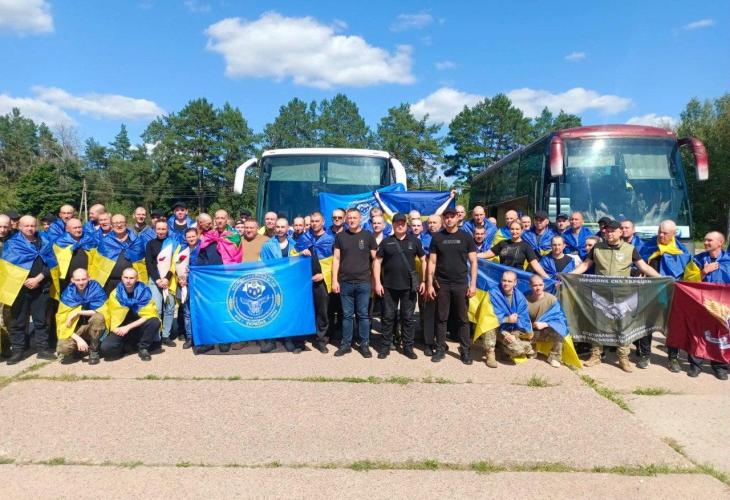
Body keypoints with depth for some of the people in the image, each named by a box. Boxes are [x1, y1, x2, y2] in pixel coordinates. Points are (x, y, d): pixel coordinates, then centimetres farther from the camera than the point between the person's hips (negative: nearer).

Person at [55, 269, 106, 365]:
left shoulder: (95, 288, -13)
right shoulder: (68, 293, -10)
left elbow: (102, 311, -17)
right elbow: (63, 322, -10)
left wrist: (78, 312, -25)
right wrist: (78, 339, -23)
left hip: (93, 328, 0)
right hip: (75, 329, 0)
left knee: (98, 317, -33)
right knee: (62, 348, -29)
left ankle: (94, 351, -12)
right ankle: (72, 350, 10)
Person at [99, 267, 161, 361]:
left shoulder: (144, 291, -10)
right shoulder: (116, 294, -6)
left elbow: (148, 315, -14)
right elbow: (114, 317, 2)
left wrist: (128, 327, -19)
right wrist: (116, 329, -14)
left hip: (138, 328, 0)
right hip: (121, 329, 0)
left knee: (155, 322, -30)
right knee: (106, 348, -26)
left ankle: (143, 348, -6)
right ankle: (133, 346, 2)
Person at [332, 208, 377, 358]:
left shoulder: (368, 236, 2)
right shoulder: (340, 236, 6)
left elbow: (375, 259, 4)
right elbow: (336, 259, 5)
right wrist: (334, 280, -1)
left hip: (363, 282, -1)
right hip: (345, 282, 1)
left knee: (363, 314, 6)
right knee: (347, 315, 8)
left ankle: (364, 344, 15)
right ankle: (346, 344, 18)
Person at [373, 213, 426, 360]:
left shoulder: (414, 241, 5)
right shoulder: (386, 242, 4)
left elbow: (423, 260, 9)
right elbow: (377, 262, 3)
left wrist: (423, 281, 2)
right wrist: (377, 282, -5)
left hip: (409, 286, 0)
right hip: (389, 286, 0)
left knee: (408, 317, 7)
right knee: (388, 317, 7)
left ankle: (408, 347, 18)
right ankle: (386, 346, 17)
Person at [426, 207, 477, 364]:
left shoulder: (466, 237, 3)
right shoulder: (437, 237, 4)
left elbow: (473, 262, 2)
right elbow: (432, 262, 4)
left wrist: (473, 284, -6)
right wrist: (430, 284, -2)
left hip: (461, 284, 0)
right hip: (441, 284, 1)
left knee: (463, 319, 5)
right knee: (441, 318, 7)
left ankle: (465, 350, 15)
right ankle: (440, 349, 16)